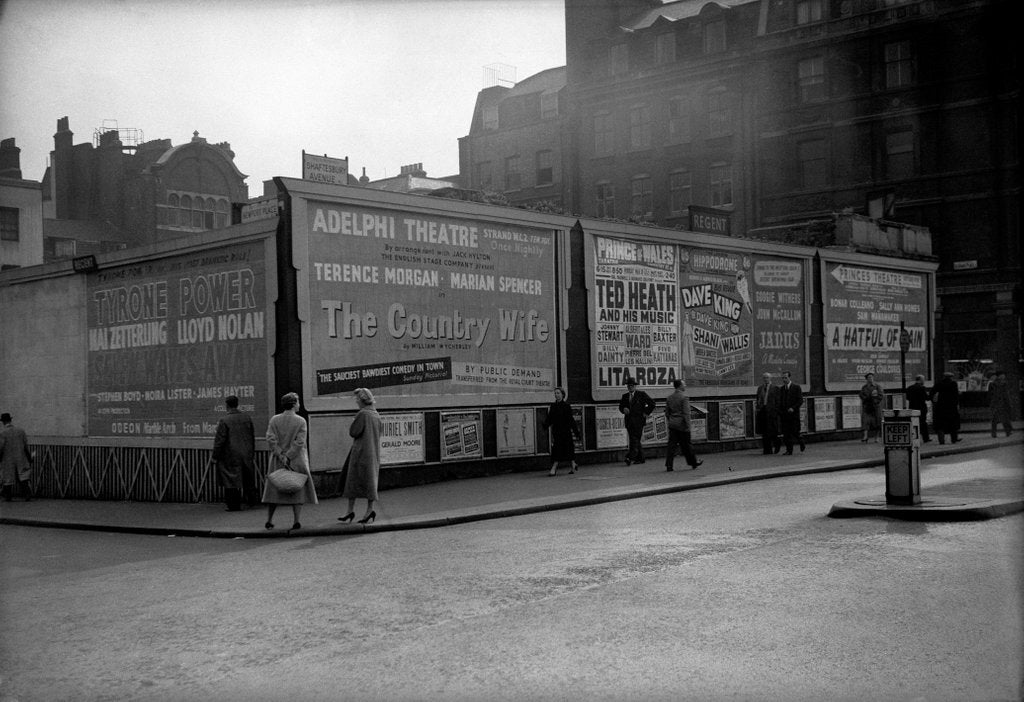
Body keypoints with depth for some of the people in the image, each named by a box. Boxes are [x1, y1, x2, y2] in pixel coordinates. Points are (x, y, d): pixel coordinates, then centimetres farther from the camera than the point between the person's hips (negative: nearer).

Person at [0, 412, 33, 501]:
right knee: (23, 478, 5)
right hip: (20, 459, 2)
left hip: (8, 460, -2)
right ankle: (28, 496, -6)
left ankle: (7, 497, 19)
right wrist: (29, 458, 9)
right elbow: (26, 446, 1)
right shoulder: (21, 430, -1)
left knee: (8, 480, 11)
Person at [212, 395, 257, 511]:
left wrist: (215, 456, -4)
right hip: (247, 454, 5)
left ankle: (234, 505, 6)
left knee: (232, 480, 3)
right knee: (248, 479, 19)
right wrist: (252, 452, 21)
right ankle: (251, 499, 26)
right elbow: (252, 436, 11)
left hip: (231, 456, -5)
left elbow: (219, 440, -13)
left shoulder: (224, 420, -14)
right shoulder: (247, 418, 3)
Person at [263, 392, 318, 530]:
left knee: (275, 490, 13)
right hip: (297, 461, -3)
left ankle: (269, 521, 13)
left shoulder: (274, 420, 0)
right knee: (298, 489, 6)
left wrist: (281, 457, -11)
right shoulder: (301, 421, -7)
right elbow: (299, 442, -15)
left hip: (278, 461, 3)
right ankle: (296, 521, 0)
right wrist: (288, 457, -13)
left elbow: (271, 439, -9)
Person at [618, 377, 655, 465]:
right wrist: (623, 409, -4)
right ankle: (639, 458, 11)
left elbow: (652, 403, 2)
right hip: (629, 421, 5)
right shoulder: (625, 396, 14)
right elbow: (620, 406, 18)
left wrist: (646, 413, -3)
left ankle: (630, 457, -20)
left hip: (638, 420, -5)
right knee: (635, 440, 6)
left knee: (635, 439, -13)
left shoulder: (641, 394, 1)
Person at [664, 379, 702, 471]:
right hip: (682, 424, -5)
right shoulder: (684, 397, -12)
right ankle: (693, 462, 21)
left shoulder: (669, 397, 8)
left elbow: (667, 412, 13)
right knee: (686, 445, 5)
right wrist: (688, 426, -14)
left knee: (671, 444, 3)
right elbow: (686, 413, -16)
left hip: (672, 424, 5)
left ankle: (669, 465, -2)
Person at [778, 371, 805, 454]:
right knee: (786, 434, -1)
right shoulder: (781, 389, 13)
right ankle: (789, 450, 2)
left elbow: (800, 400, -6)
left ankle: (802, 444, 24)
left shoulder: (796, 387, -2)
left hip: (794, 414, -4)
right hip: (784, 415, 4)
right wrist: (779, 413, 8)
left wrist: (793, 408, -18)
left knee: (795, 432, -3)